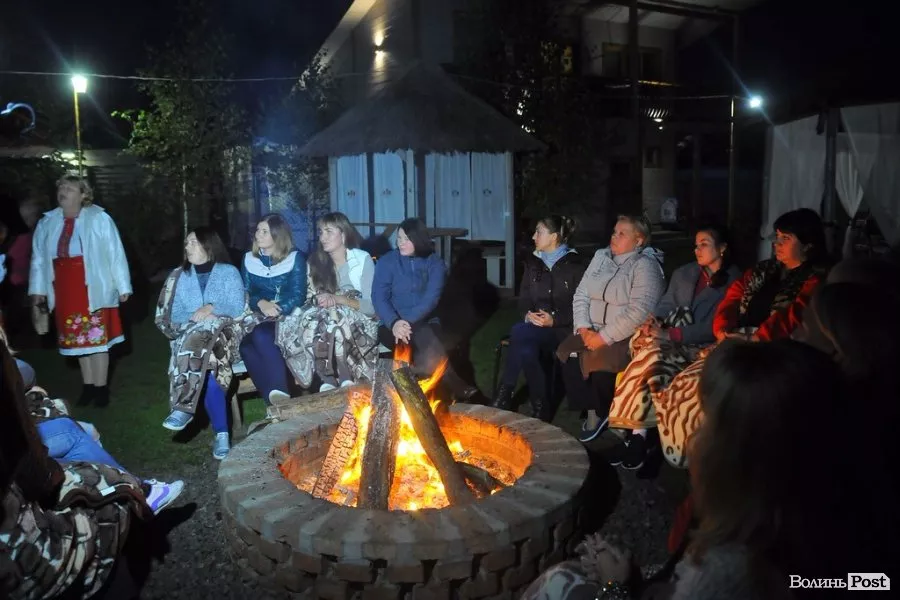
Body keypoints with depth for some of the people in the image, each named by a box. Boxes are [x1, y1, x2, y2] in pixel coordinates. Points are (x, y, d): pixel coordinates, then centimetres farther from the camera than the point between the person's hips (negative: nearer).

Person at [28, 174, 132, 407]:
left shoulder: (99, 219, -6)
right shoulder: (47, 222, 7)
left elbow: (115, 254, -7)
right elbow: (38, 257, 10)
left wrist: (123, 286, -8)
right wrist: (38, 288, 5)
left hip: (93, 289, -4)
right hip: (64, 290, 4)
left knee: (97, 338, 2)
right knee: (77, 338, 12)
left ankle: (101, 387, 13)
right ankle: (88, 386, 24)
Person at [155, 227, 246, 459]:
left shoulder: (229, 272, 12)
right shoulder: (179, 276, 19)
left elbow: (238, 308, 1)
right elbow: (172, 314, 10)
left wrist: (212, 309, -14)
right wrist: (195, 318, -10)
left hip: (224, 333, -1)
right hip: (189, 336, 2)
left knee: (202, 339, -39)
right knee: (208, 371, -34)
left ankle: (184, 407, -36)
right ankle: (221, 433, -32)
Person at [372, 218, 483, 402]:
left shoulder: (434, 263, 4)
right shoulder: (386, 262, 4)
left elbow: (431, 298, -10)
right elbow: (378, 297, -6)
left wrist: (408, 323, -26)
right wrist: (395, 323, -27)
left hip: (425, 323, 1)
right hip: (392, 325, -1)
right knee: (425, 339, -32)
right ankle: (460, 389, -30)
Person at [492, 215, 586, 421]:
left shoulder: (576, 264, -2)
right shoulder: (533, 262, 15)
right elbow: (524, 298, 15)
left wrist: (554, 320, -18)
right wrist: (528, 314, -7)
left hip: (563, 328, -4)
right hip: (534, 326, 5)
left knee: (519, 333, -33)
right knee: (526, 349, -33)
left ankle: (505, 394, -17)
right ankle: (541, 407, -19)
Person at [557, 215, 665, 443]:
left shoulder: (645, 265, -9)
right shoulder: (600, 256, 12)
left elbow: (639, 312, -21)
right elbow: (581, 294, 8)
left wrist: (605, 337, -22)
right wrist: (584, 328, -8)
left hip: (628, 336, -6)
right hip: (593, 331, 6)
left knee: (598, 360, -30)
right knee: (567, 352, -20)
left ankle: (603, 413, 0)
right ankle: (592, 411, -3)